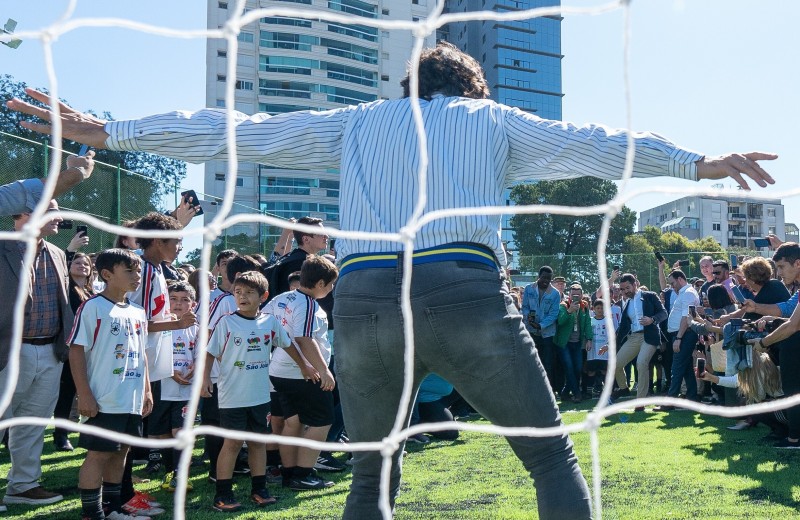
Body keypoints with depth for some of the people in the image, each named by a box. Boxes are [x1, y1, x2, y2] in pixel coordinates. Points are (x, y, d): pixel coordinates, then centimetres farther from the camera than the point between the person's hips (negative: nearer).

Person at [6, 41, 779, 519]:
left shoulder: (357, 123, 25)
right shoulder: (492, 119, 23)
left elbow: (237, 132, 22)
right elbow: (593, 144, 23)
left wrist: (108, 131, 25)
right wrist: (694, 162, 33)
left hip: (361, 300, 2)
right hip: (464, 292, -2)